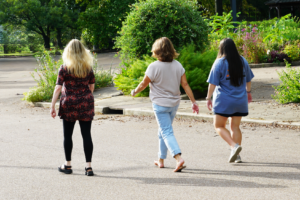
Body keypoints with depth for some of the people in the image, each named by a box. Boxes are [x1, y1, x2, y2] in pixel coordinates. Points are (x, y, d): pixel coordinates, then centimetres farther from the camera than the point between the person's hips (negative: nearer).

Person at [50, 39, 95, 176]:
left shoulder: (64, 68, -7)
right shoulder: (88, 67, 3)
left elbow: (58, 88, -11)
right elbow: (91, 86, 10)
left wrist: (52, 106, -8)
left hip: (69, 104, -2)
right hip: (86, 104, 2)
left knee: (67, 135, 9)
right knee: (86, 135, 3)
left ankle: (67, 165, 17)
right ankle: (89, 166, 1)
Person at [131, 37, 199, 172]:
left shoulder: (154, 67, -16)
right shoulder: (177, 65, -2)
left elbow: (144, 84, -6)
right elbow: (185, 85, -2)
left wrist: (134, 92, 13)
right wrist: (193, 102, 3)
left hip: (160, 104, -6)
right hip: (174, 103, 6)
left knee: (167, 132, -6)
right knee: (163, 131, 19)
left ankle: (178, 158, -23)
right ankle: (161, 160, 26)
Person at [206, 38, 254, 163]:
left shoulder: (219, 63, -11)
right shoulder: (242, 61, 4)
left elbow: (213, 83, -11)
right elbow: (248, 80, 15)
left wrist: (208, 98, -1)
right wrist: (248, 92, 31)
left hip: (224, 101, -5)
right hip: (240, 101, 5)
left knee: (219, 126, 6)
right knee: (235, 127, 12)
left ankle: (234, 146, -14)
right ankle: (236, 155, 9)